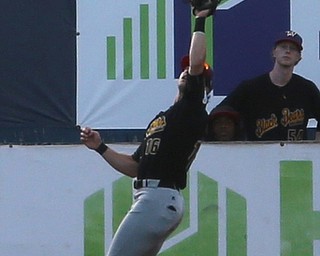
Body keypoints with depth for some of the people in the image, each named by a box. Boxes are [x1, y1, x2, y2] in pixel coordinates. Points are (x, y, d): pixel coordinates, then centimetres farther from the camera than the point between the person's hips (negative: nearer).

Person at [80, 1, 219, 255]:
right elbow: (135, 167, 23)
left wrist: (201, 22, -7)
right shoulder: (162, 118, 26)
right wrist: (100, 148, 14)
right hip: (150, 197, 10)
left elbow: (197, 63, -18)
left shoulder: (194, 110, -1)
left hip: (160, 198, -10)